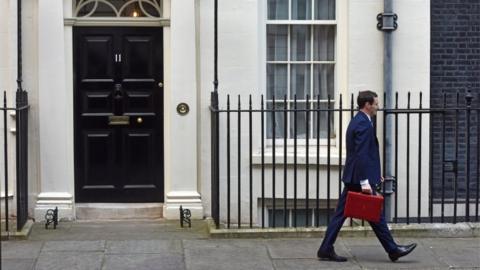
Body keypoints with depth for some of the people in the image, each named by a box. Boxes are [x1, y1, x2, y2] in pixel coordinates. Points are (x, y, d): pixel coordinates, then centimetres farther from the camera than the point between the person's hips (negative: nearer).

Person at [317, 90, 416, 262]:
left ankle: (326, 250, 9)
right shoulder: (364, 124, -16)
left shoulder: (357, 121, 16)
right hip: (360, 178, -10)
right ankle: (392, 250, 9)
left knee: (341, 213, 9)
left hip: (352, 177, 10)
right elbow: (361, 155, -23)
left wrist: (373, 174, 25)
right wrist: (365, 182, -25)